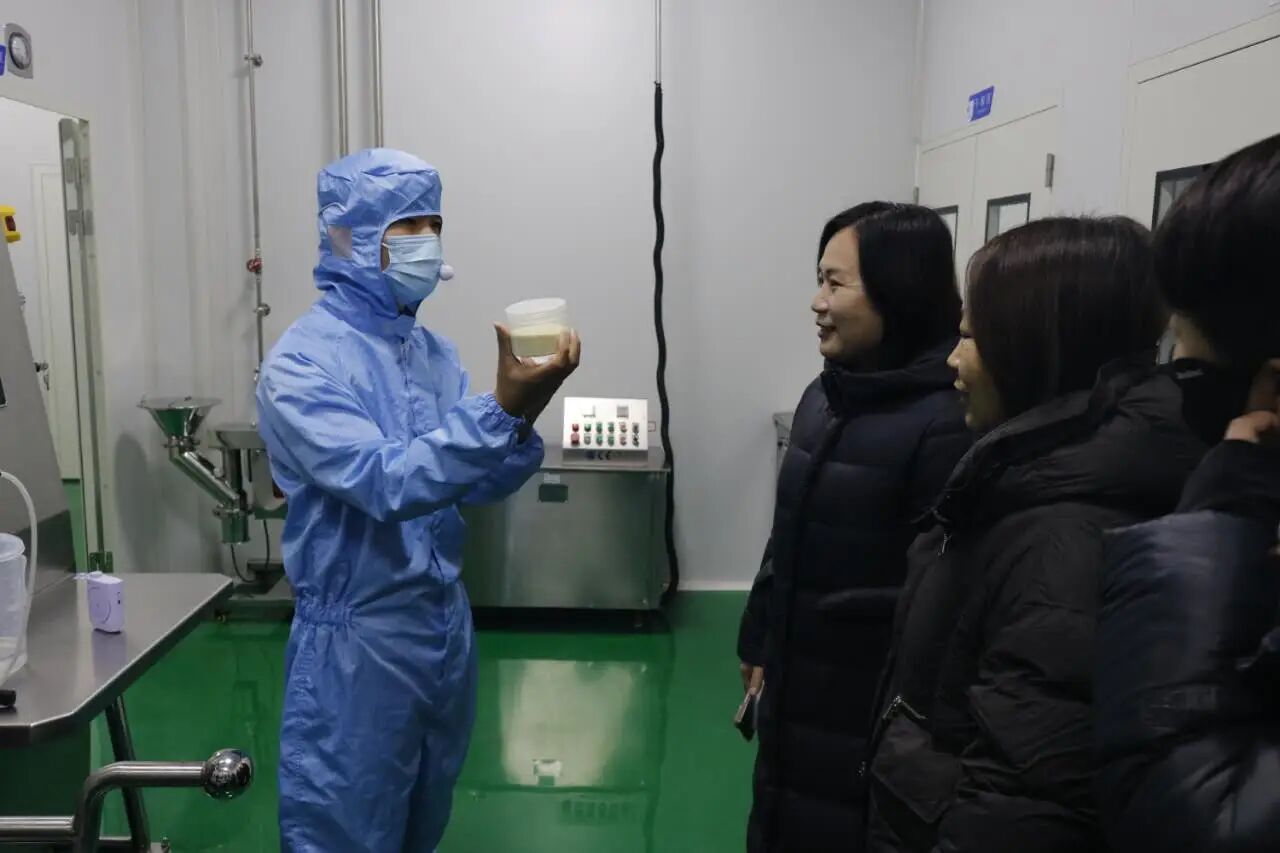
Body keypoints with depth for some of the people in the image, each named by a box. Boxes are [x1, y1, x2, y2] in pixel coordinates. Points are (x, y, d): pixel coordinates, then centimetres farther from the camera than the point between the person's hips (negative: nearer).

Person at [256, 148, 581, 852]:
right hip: (358, 638, -7)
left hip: (444, 622, 7)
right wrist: (502, 409, -36)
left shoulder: (435, 352, 5)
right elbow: (385, 484, -29)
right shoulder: (302, 361, -17)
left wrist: (520, 427, -19)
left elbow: (475, 482, 1)